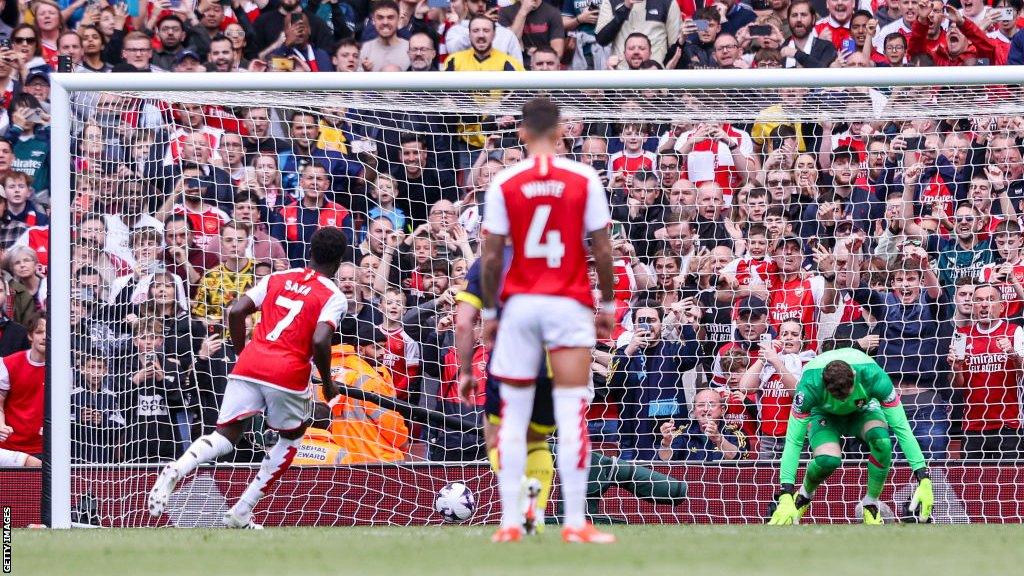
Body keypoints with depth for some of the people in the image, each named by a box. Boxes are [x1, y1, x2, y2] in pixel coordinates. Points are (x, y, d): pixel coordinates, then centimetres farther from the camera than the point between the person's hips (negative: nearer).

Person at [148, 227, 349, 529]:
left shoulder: (277, 278, 16)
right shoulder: (333, 297, 2)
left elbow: (235, 313, 9)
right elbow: (320, 341, -13)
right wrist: (328, 383, 2)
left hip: (248, 366, 3)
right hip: (289, 375, -3)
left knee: (226, 435, 6)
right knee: (291, 437, 22)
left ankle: (176, 470, -27)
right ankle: (241, 512, 14)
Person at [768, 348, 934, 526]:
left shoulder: (873, 376, -37)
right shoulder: (810, 386, -38)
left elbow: (902, 429, -30)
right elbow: (793, 441, -32)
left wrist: (924, 481, -34)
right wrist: (786, 498, -37)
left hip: (863, 411, 1)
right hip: (824, 414, -1)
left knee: (881, 439, -34)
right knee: (828, 460, -32)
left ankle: (871, 504, -11)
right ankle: (804, 495, 3)